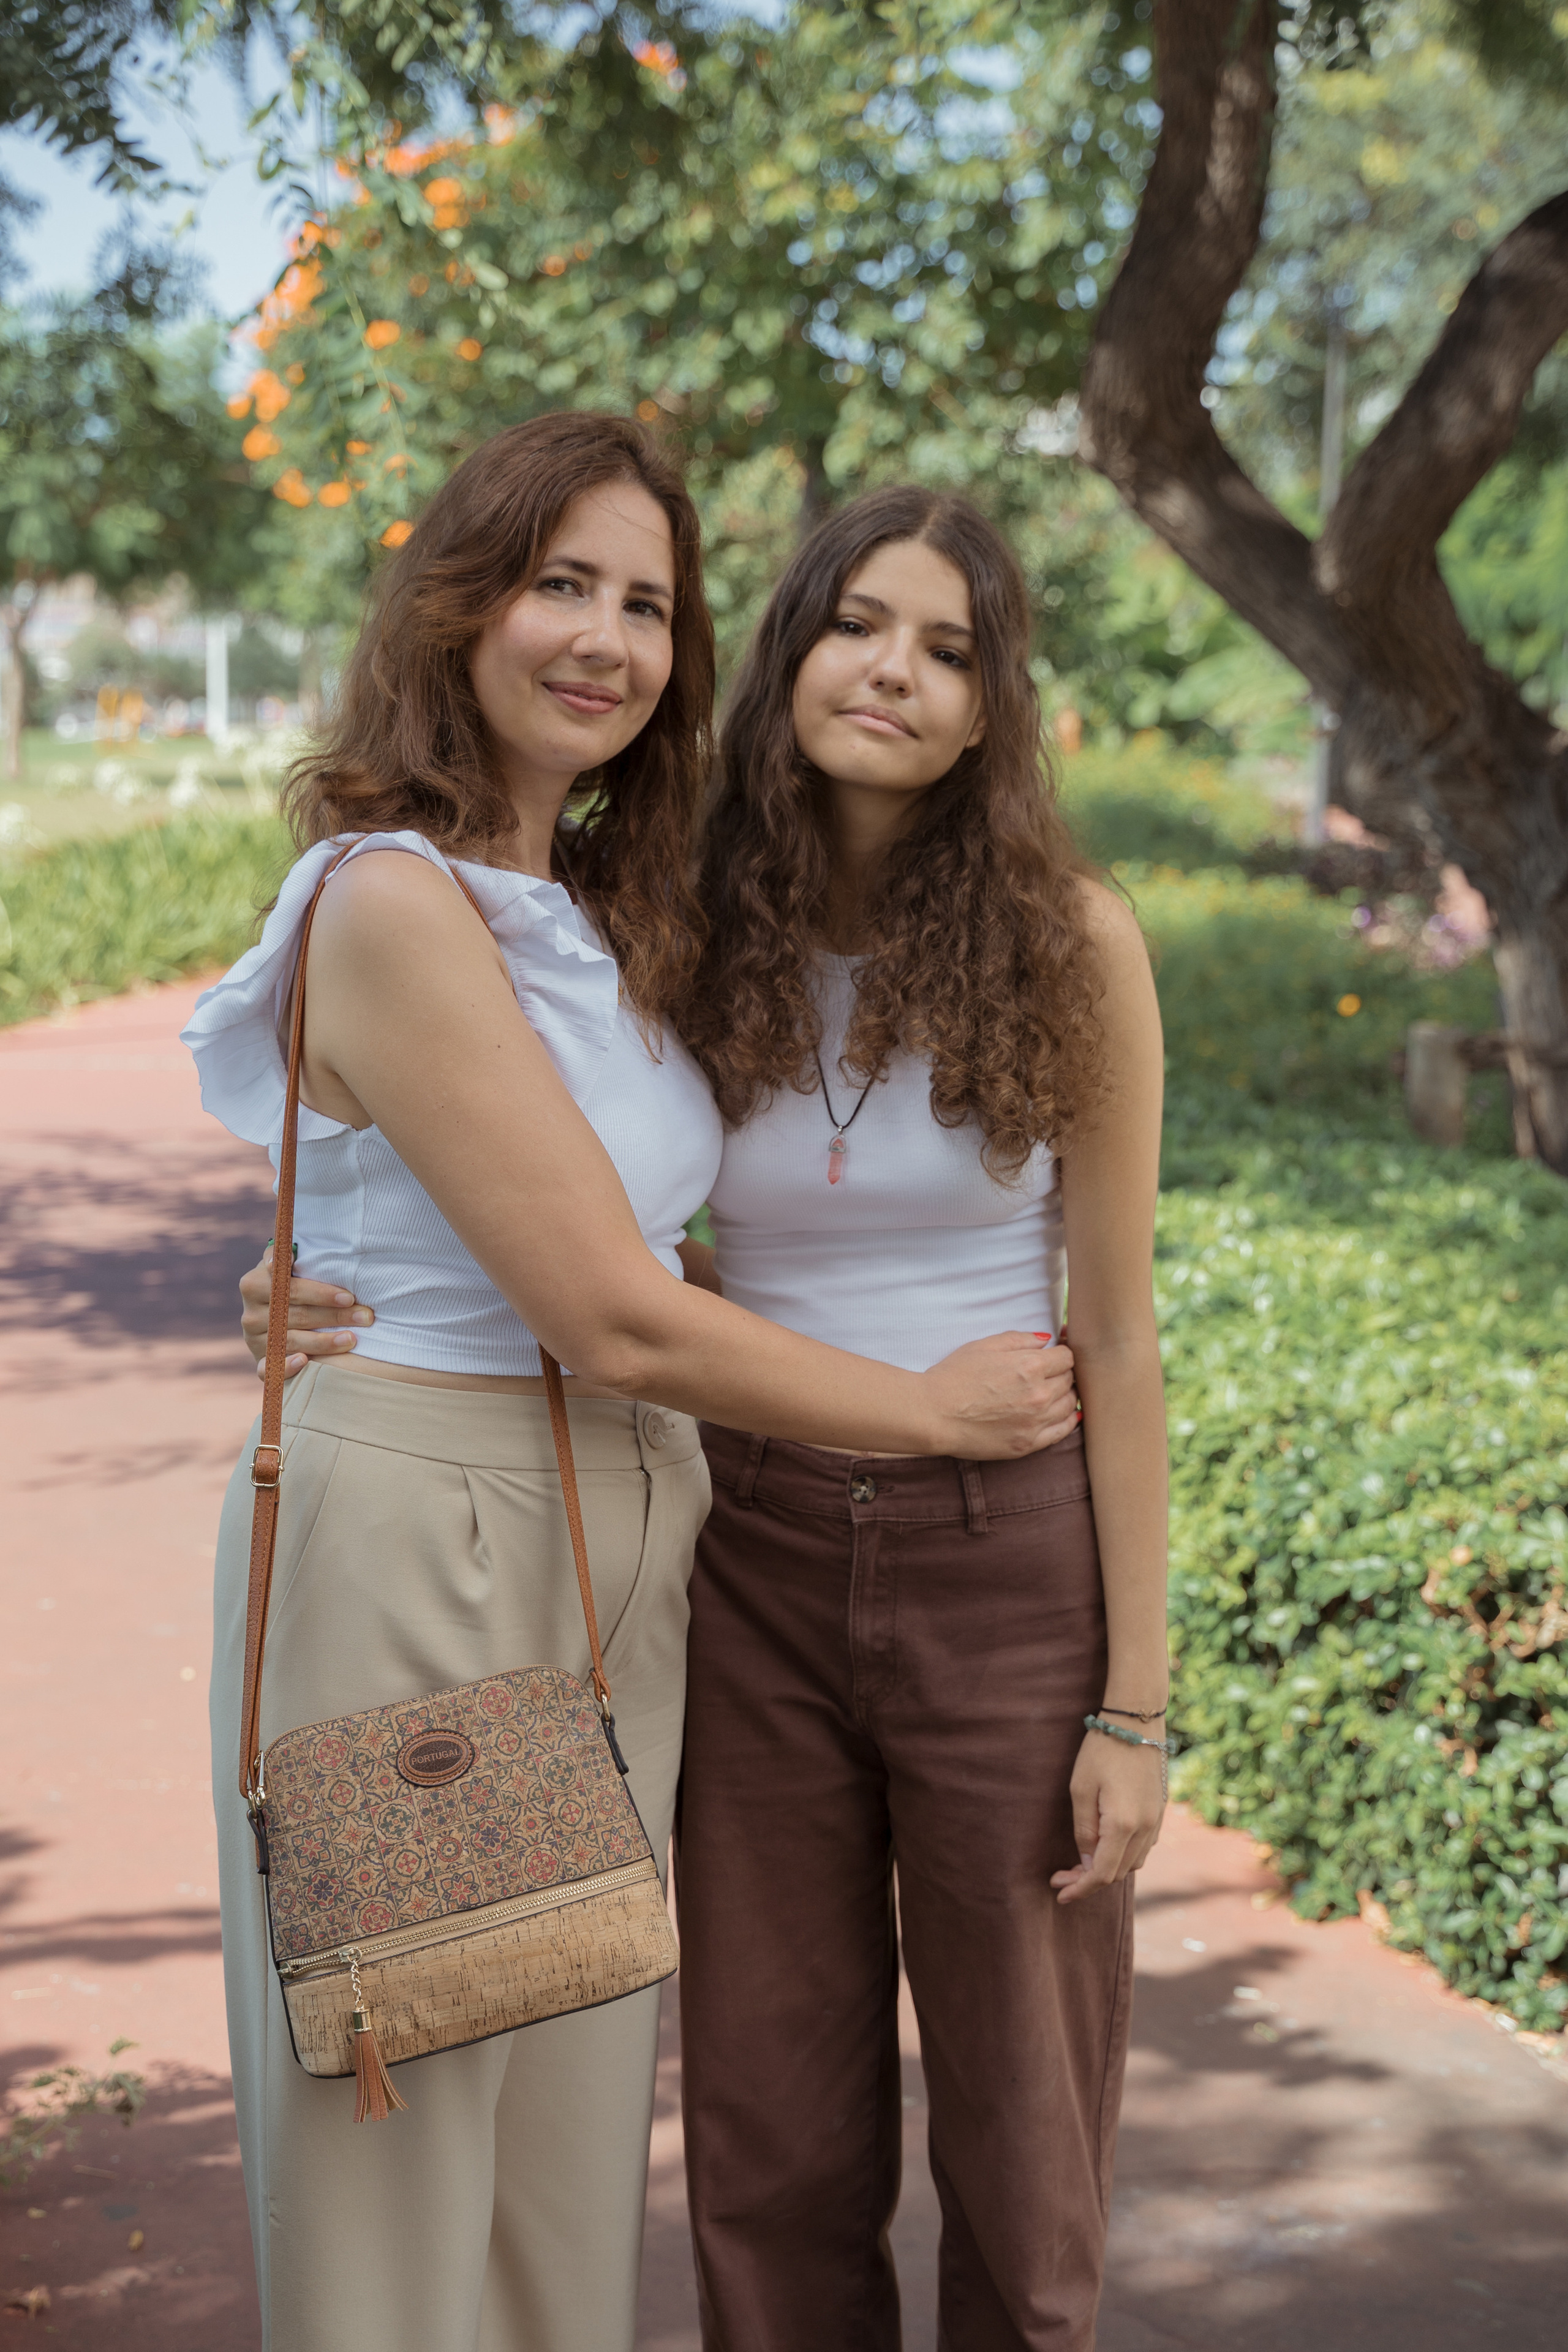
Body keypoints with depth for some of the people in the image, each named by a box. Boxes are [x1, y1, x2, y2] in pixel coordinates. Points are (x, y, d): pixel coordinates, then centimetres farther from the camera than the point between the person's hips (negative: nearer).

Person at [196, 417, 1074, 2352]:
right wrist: (935, 1411, -6)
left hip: (617, 1543, 8)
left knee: (572, 2129, 17)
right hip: (422, 1544, -8)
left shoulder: (604, 912, 10)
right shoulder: (396, 904, -17)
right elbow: (619, 1320, -18)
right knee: (401, 2143, 7)